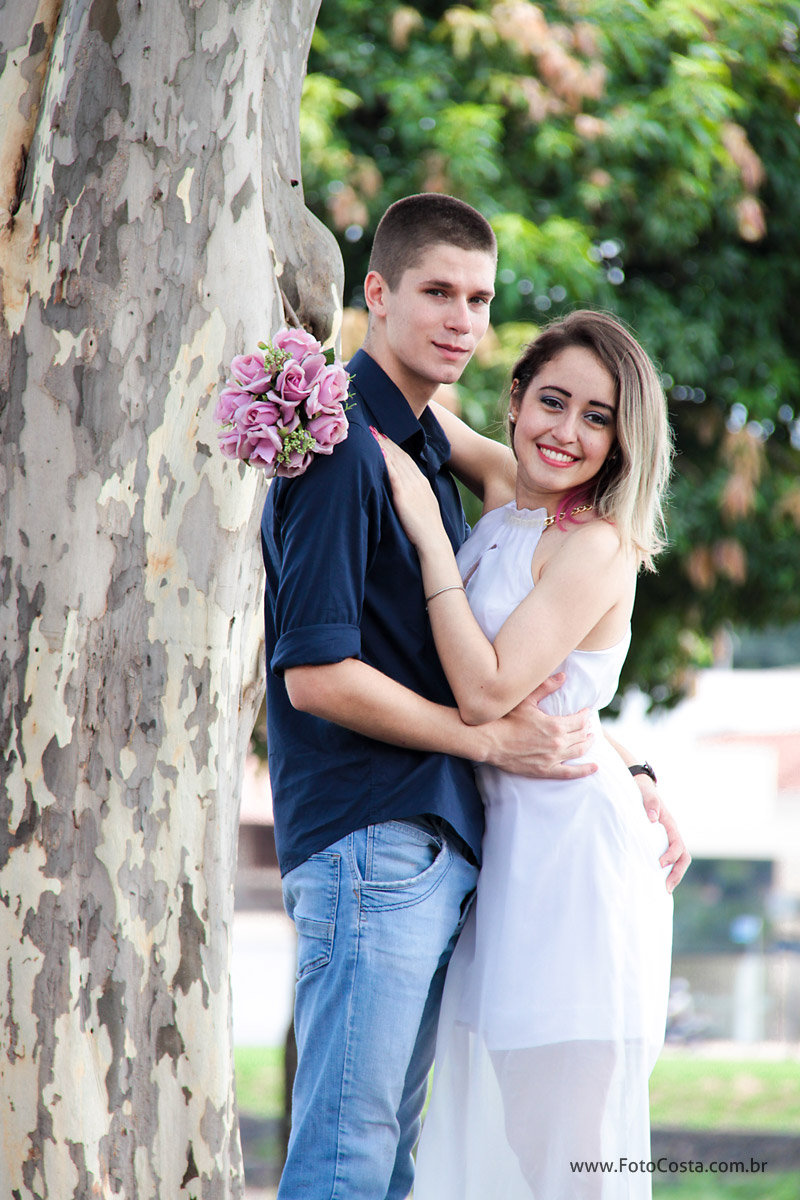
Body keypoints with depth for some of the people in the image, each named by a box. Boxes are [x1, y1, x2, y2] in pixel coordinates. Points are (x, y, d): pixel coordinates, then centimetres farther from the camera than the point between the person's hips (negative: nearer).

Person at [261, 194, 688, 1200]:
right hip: (372, 847, -9)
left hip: (440, 847, 9)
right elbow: (317, 674, -17)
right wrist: (492, 740, -9)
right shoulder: (344, 447, -10)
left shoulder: (425, 449, 19)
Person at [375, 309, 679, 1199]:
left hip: (571, 840, -8)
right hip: (504, 838, 8)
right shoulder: (506, 492, 9)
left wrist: (426, 527, -17)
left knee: (564, 1128, -6)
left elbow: (487, 693, -20)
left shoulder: (596, 545, -13)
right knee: (488, 1119, 9)